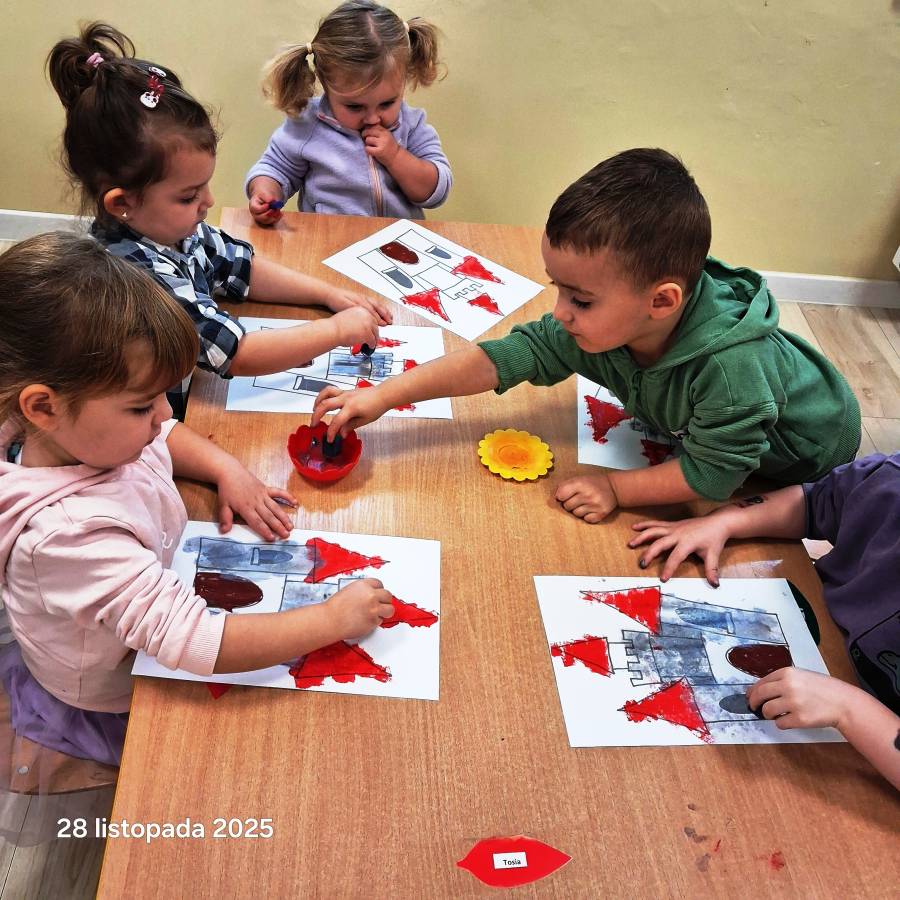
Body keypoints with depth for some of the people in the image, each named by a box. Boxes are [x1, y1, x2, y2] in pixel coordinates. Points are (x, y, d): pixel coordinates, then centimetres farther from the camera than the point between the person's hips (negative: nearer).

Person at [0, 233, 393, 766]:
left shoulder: (81, 434, -17)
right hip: (117, 712, -7)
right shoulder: (69, 533, -43)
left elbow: (165, 437, 7)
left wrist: (228, 470, -12)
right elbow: (197, 643, -44)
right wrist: (333, 619, -36)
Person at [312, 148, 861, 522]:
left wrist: (618, 488, -32)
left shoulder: (729, 367, -47)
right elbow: (509, 355, -27)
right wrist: (385, 396, -30)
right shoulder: (599, 328, -28)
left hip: (806, 463, -5)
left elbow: (716, 472, -34)